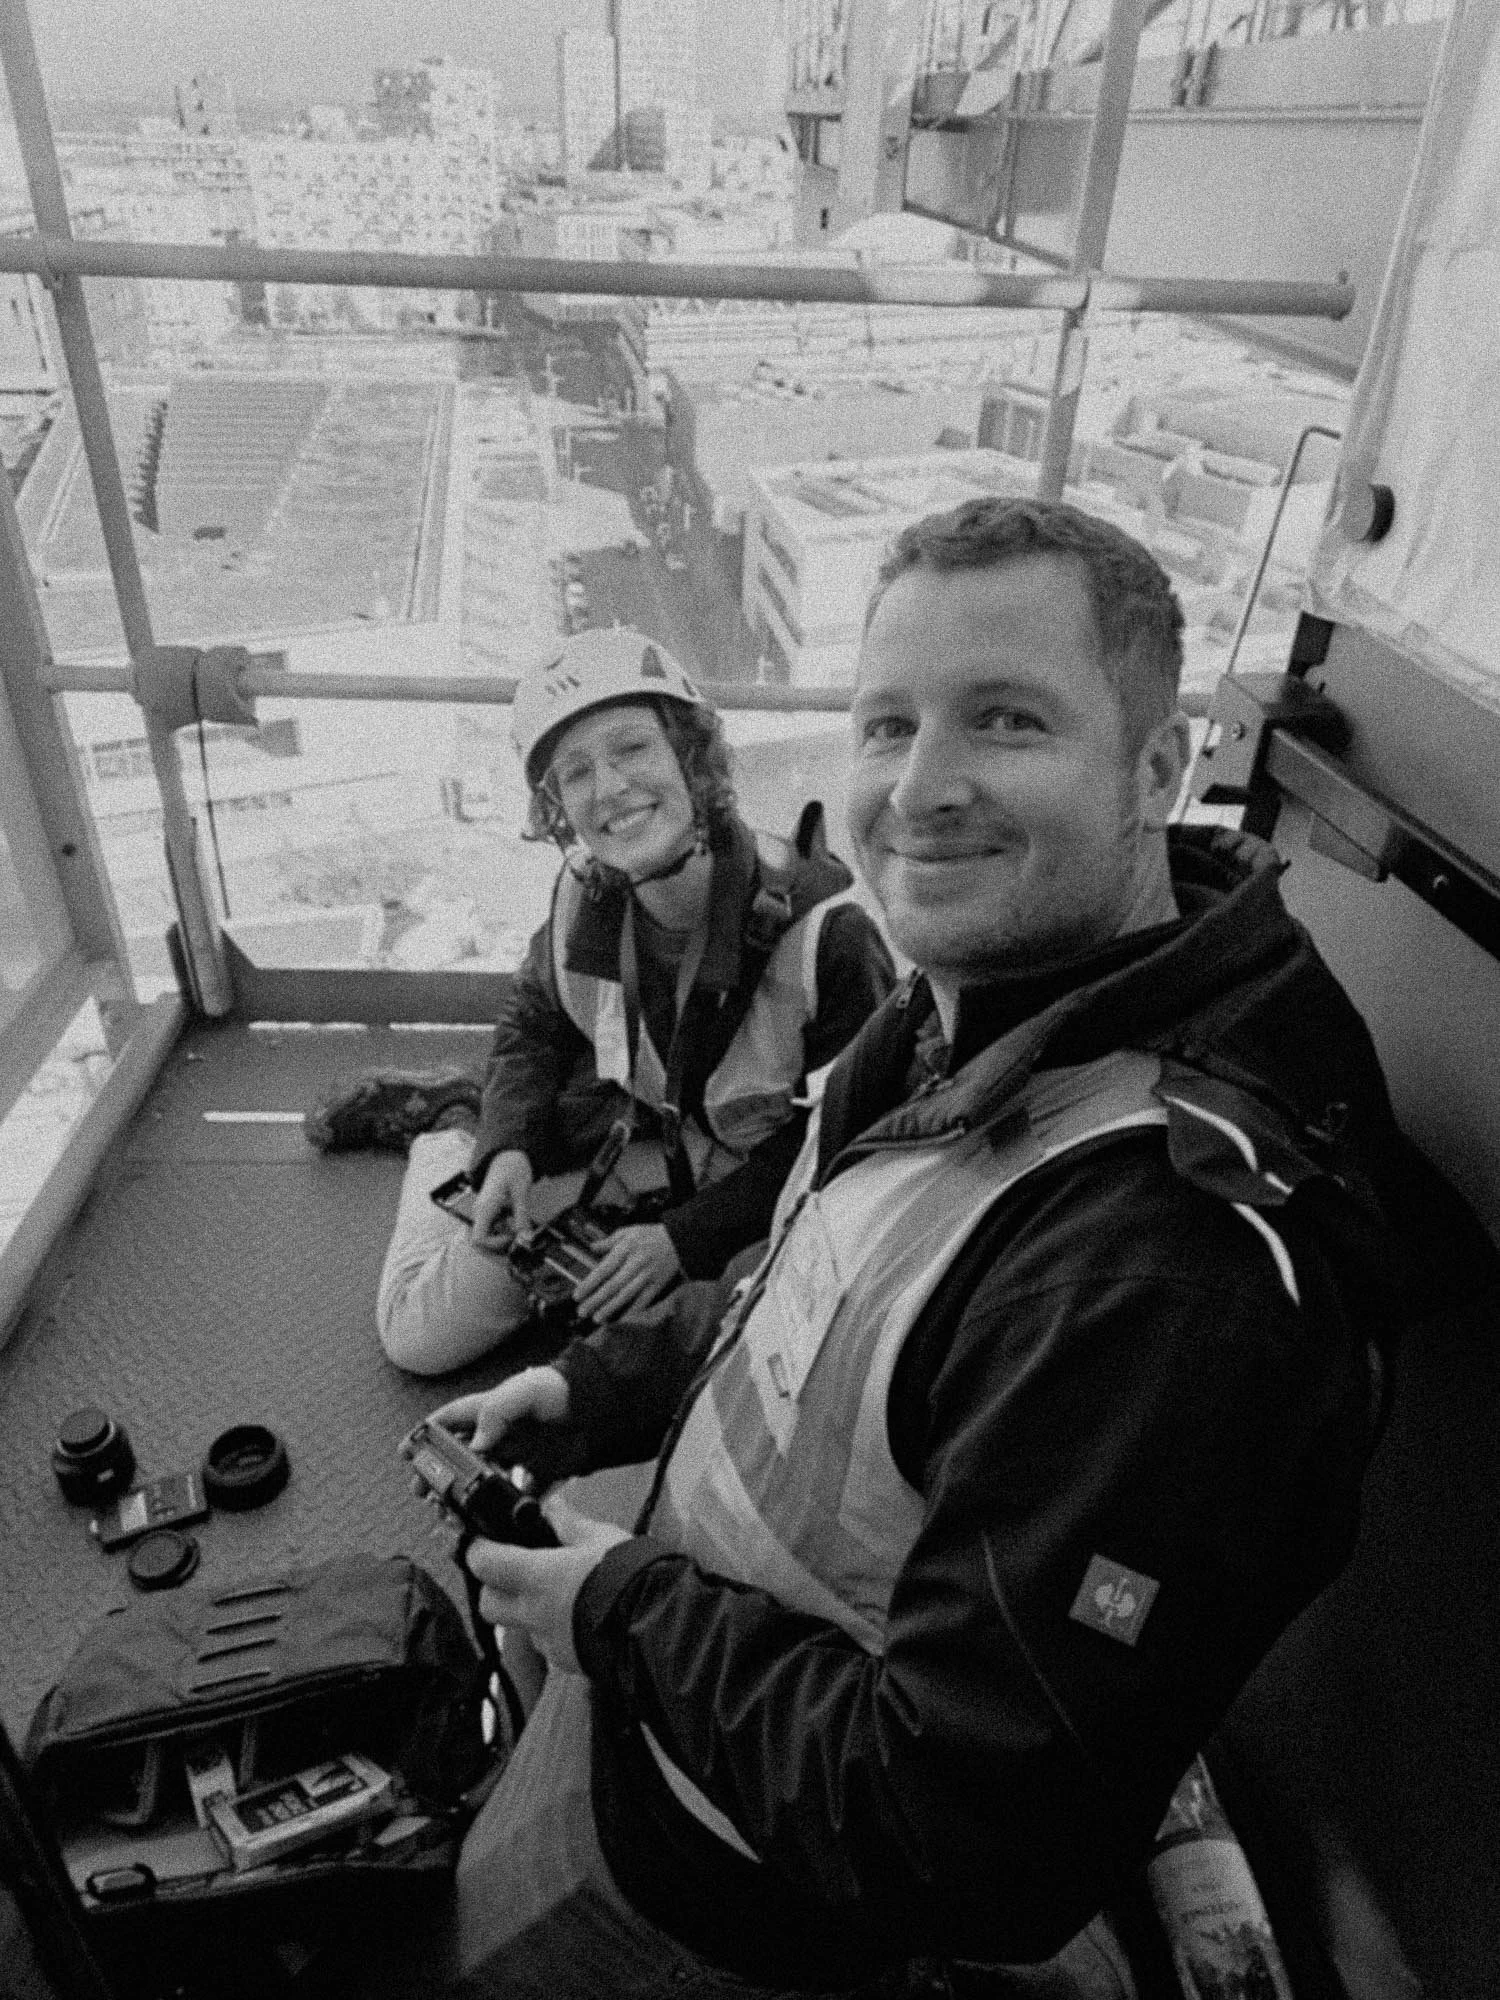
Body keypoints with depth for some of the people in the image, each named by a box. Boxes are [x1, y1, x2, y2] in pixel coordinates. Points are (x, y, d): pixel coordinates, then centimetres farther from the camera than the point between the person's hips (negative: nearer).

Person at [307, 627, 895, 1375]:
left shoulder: (824, 931, -28)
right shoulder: (585, 895, -13)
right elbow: (533, 1024, 6)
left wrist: (684, 1239, -23)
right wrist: (508, 1149, -12)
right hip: (628, 1149, 2)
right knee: (421, 1334, 1)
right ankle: (454, 1123, 28)